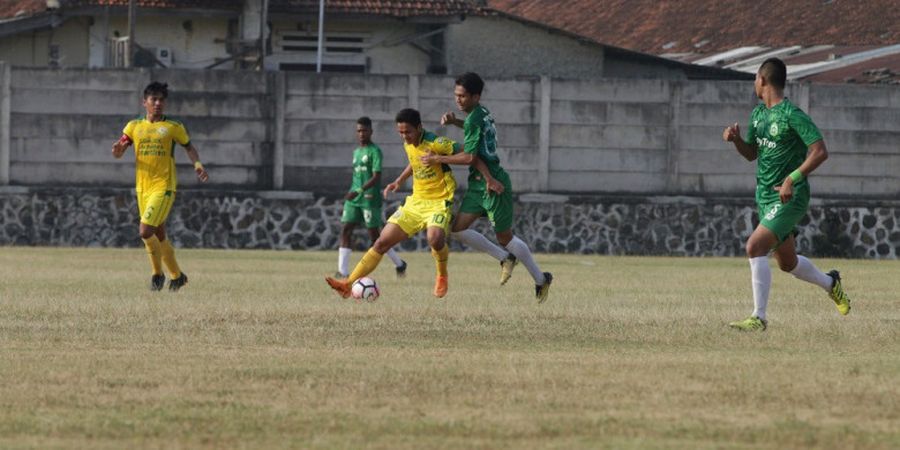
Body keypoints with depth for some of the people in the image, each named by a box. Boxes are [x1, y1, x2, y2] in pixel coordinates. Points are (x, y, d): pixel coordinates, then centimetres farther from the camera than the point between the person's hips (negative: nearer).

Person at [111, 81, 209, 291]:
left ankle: (157, 273, 1)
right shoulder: (134, 126, 8)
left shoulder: (173, 127, 0)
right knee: (159, 236, 10)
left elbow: (189, 147, 12)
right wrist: (118, 149, -15)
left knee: (145, 231, -18)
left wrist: (197, 164, -7)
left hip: (164, 187, -5)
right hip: (142, 187, 5)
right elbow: (118, 153, 9)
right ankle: (177, 276, 27)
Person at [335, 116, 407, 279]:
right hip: (354, 198, 7)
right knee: (345, 230, -4)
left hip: (370, 198, -7)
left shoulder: (375, 151, -9)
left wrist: (359, 191, -28)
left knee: (374, 235, -2)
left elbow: (376, 177, -18)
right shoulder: (356, 152, 16)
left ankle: (399, 264, 17)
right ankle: (342, 271, -6)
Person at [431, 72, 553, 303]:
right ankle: (505, 258, 14)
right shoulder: (482, 112, 9)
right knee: (458, 229, 0)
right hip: (478, 184, 9)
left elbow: (469, 156, -22)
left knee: (505, 237, 1)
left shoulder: (474, 119, -19)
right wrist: (455, 122, 16)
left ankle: (541, 279, 16)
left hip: (493, 184, -9)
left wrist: (438, 159, -14)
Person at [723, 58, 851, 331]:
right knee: (787, 263, 18)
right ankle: (831, 283, 45)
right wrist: (736, 139, 0)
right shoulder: (758, 113, 10)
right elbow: (751, 153, 21)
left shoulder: (792, 115, -16)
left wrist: (793, 179, -29)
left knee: (755, 247, -22)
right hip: (765, 196, 9)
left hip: (789, 198, -9)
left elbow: (820, 152, -22)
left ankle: (758, 318, -18)